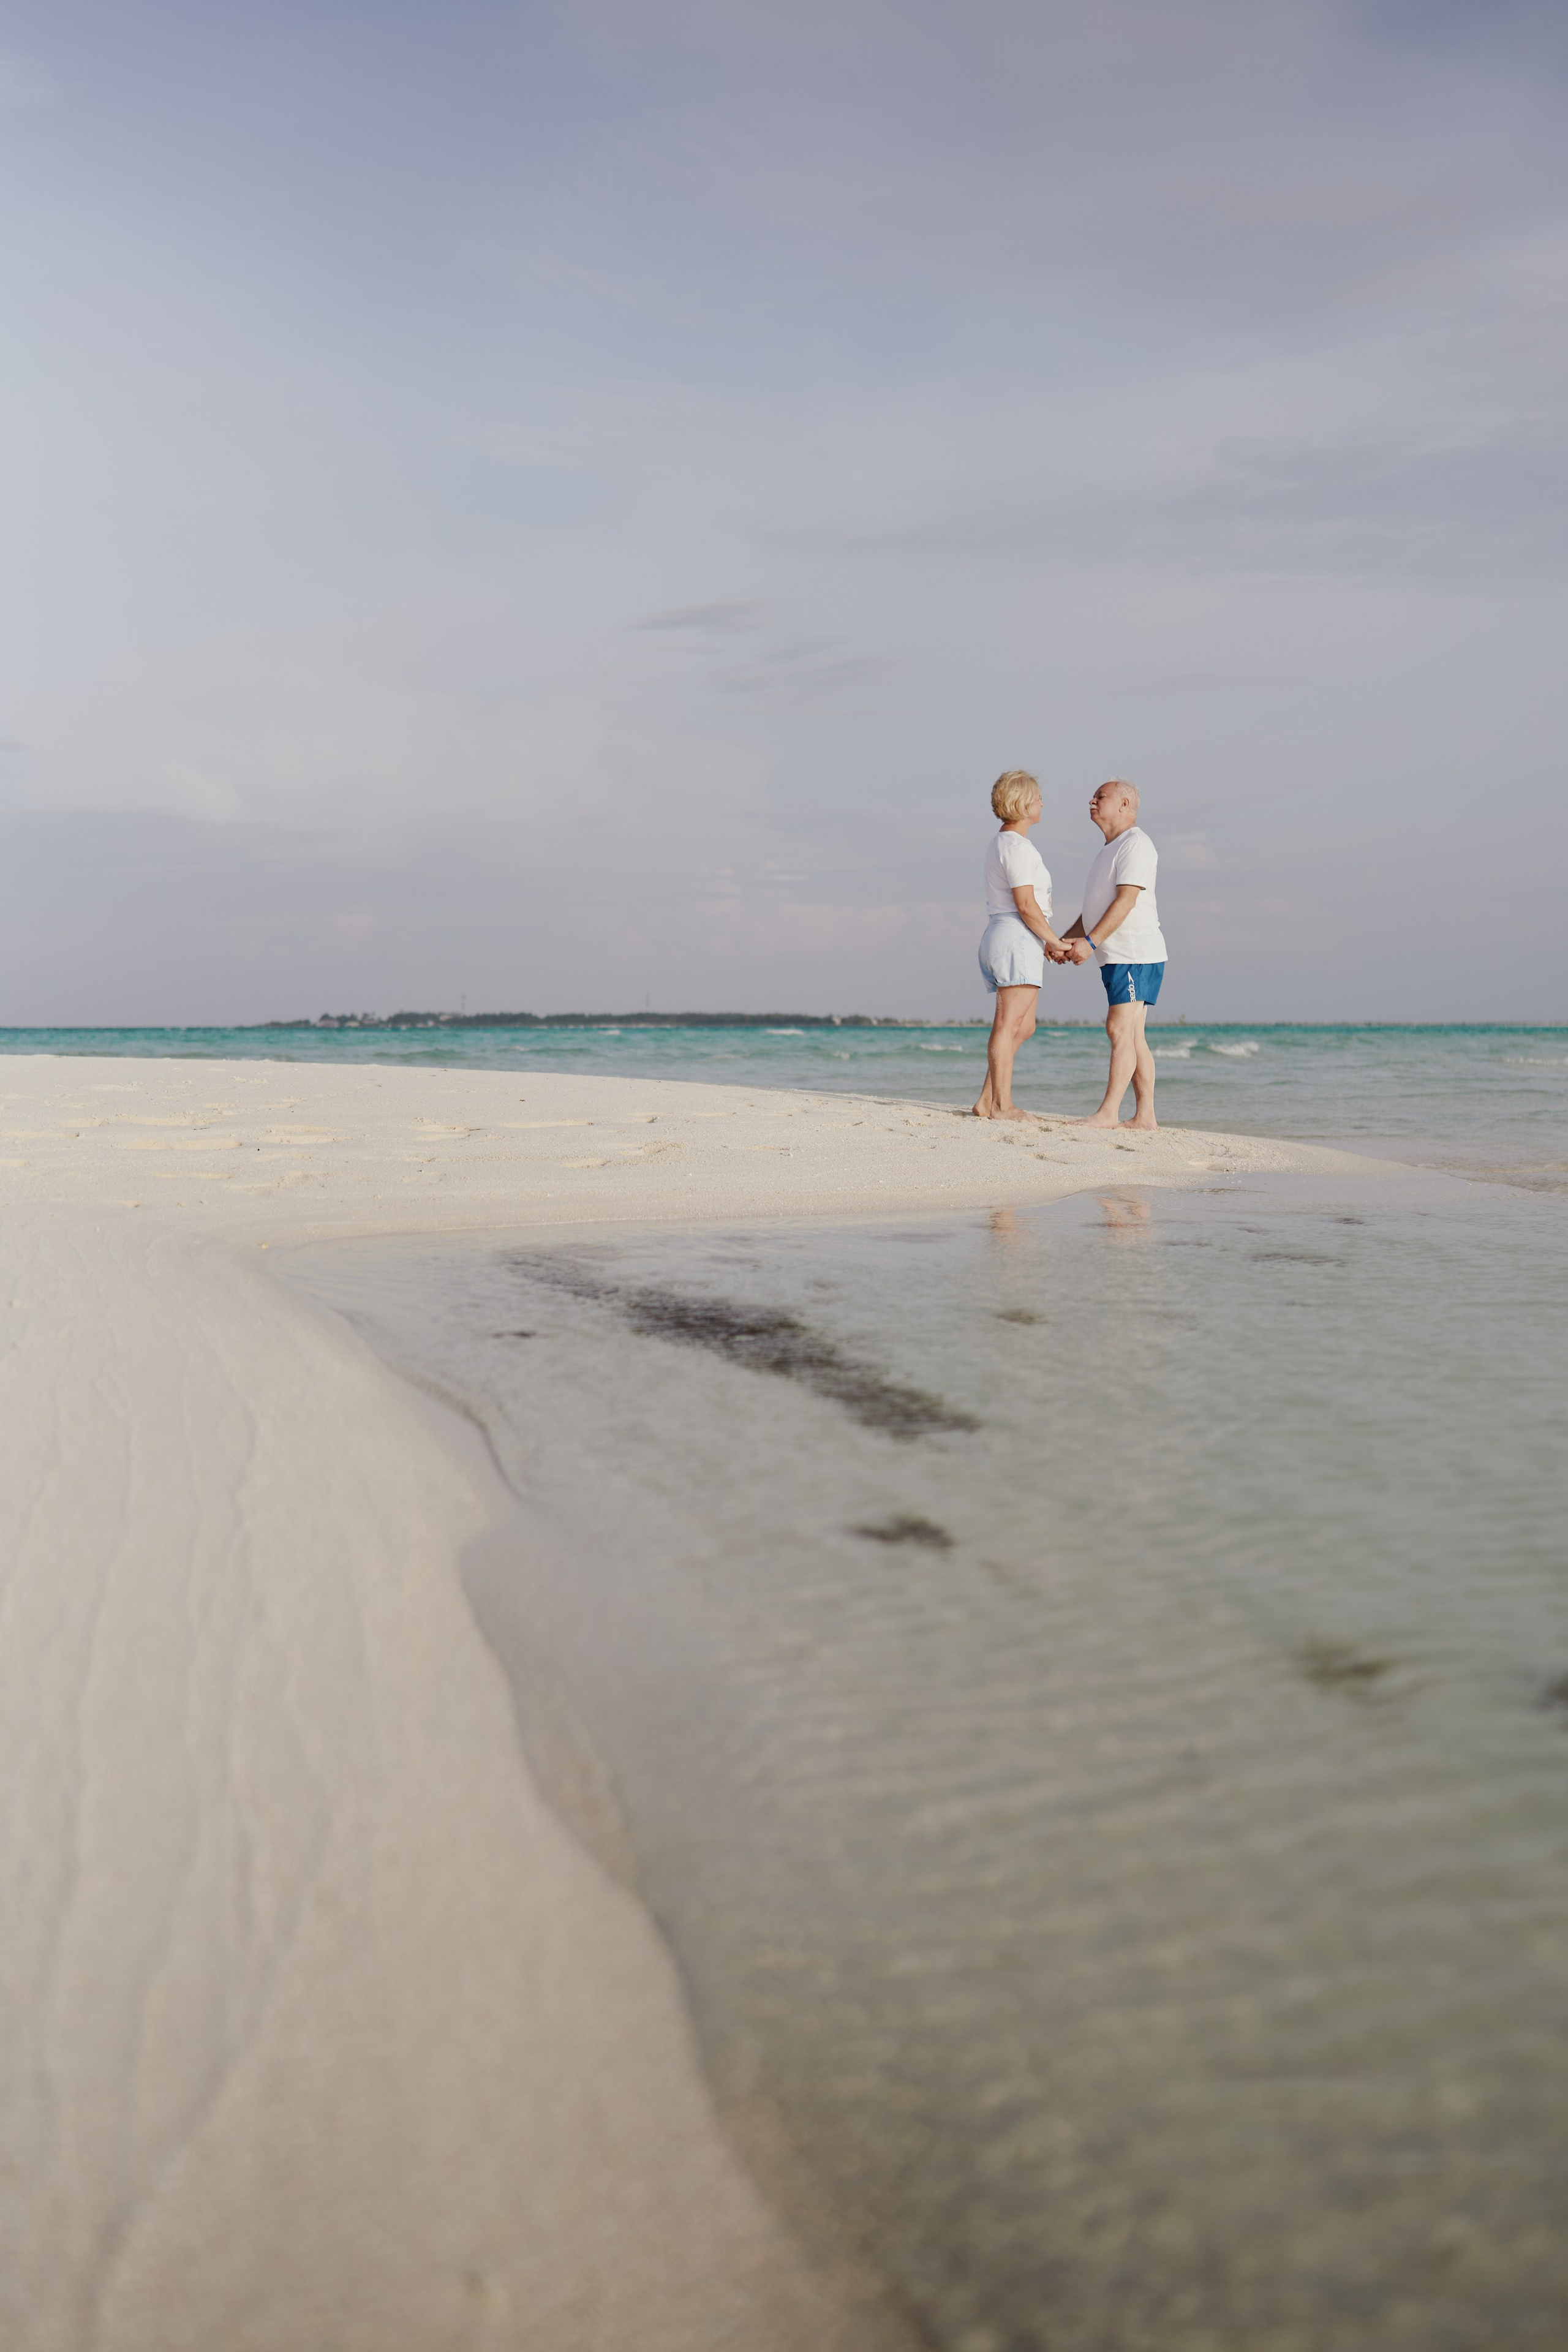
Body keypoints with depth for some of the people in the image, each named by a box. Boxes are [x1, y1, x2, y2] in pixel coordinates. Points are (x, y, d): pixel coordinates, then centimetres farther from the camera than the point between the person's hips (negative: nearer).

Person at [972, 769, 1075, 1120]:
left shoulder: (1000, 845, 21)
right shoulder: (1017, 846, -11)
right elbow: (1026, 905, -17)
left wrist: (1045, 943, 19)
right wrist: (1055, 942, -9)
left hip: (1000, 936, 10)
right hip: (1017, 938, -10)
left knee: (1023, 1026, 13)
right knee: (1008, 1025, -8)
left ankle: (987, 1101, 10)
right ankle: (1000, 1105, -6)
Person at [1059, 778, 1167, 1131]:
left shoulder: (1136, 844, -9)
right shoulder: (1111, 849, 23)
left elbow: (1126, 901, -19)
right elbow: (1095, 909, 25)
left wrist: (1090, 942, -24)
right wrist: (1066, 940, 14)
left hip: (1136, 954, -10)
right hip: (1117, 957, 10)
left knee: (1120, 1029, -14)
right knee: (1132, 1036, 6)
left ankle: (1109, 1113, -16)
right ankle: (1145, 1117, 5)